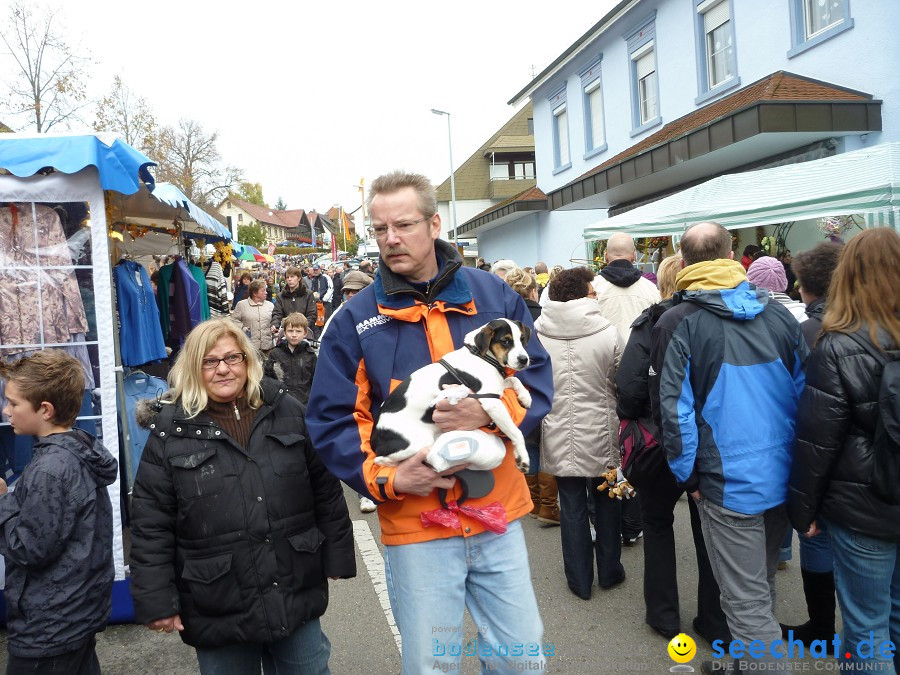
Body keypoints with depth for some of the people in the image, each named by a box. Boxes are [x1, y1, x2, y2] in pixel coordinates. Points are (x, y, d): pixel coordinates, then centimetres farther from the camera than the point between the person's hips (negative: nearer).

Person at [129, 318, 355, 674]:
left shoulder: (287, 411, 0)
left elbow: (325, 489, 4)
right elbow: (151, 523, -4)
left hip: (297, 594, 2)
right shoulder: (170, 431, -6)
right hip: (218, 609, -1)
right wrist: (157, 601, -6)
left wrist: (337, 558, 5)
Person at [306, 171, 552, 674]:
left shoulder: (494, 295, 2)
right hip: (415, 523, -1)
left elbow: (538, 379, 2)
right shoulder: (356, 319, -3)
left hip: (499, 512, 2)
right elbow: (331, 420, -3)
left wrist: (493, 411, -18)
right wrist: (386, 478, -16)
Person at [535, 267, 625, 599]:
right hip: (600, 433, -1)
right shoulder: (607, 332, -12)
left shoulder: (535, 333, -8)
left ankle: (579, 580, 23)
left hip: (558, 436, 1)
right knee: (606, 502, 18)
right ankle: (609, 572, 32)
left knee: (572, 506, 12)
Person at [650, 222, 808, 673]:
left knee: (747, 602, 5)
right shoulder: (778, 314, 1)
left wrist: (687, 476, -3)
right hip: (783, 477, 6)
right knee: (762, 582, 26)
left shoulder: (676, 324, -14)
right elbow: (806, 394, 6)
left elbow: (673, 411, -15)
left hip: (729, 483, -6)